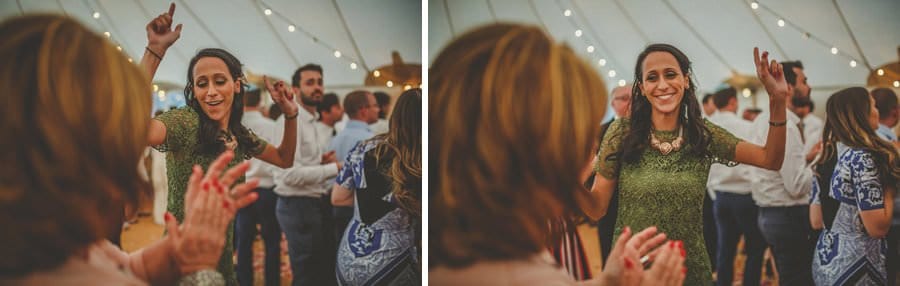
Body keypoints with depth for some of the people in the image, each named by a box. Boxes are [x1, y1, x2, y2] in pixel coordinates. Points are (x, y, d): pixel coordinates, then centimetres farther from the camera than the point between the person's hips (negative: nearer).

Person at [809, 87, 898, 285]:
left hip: (824, 261, 8)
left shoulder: (826, 156, 6)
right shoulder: (862, 157, -17)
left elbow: (816, 221, 7)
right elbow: (877, 228, -22)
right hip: (855, 267, -8)